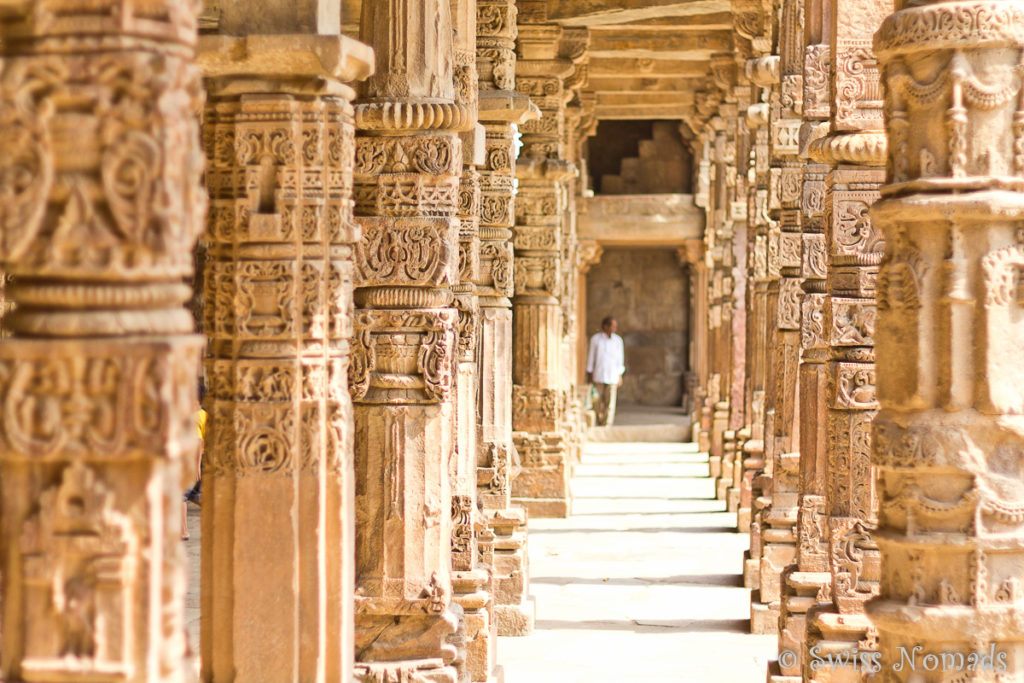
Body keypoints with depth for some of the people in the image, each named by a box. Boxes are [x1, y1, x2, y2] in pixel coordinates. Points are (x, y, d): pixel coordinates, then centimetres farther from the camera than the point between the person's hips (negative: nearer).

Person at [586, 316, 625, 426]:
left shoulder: (618, 340, 3)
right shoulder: (595, 339, 0)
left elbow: (620, 358, 7)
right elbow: (591, 356, 5)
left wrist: (620, 375, 4)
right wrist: (589, 374, 5)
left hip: (612, 376, 0)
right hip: (598, 375, 0)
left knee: (610, 401, -7)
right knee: (598, 401, 4)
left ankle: (607, 424, -6)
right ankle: (600, 422, 20)